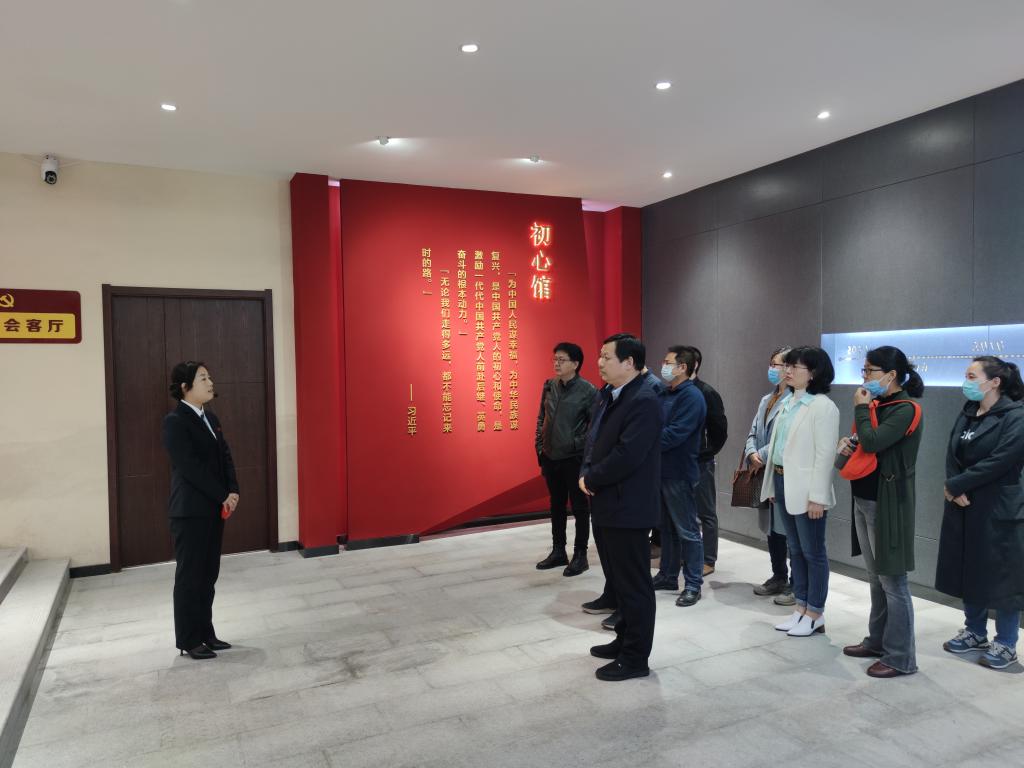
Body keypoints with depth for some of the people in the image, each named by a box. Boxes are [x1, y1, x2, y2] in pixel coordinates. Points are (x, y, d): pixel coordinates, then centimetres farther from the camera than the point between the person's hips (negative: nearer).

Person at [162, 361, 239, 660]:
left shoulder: (211, 418, 12)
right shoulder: (175, 421, -12)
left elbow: (225, 456, 10)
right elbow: (190, 467, -18)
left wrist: (232, 491, -5)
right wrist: (223, 496, -15)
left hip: (214, 508, 8)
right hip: (190, 510, -8)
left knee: (208, 574, 13)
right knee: (190, 575, 3)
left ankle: (205, 633, 23)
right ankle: (189, 640, 14)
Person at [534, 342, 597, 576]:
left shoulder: (587, 390, -11)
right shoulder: (549, 386, 5)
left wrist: (588, 455, -11)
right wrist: (540, 447, 8)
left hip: (575, 459, -6)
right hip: (551, 458, 6)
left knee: (580, 507, 5)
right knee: (556, 506, 15)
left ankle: (580, 555, 16)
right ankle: (558, 551, 28)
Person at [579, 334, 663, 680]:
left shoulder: (644, 401, -19)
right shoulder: (610, 397, 11)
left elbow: (626, 456, -26)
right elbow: (596, 441, 15)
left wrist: (590, 479, -13)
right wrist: (586, 473, -3)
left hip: (628, 507, -9)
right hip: (609, 504, 9)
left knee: (634, 583, 4)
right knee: (619, 579, 21)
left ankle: (636, 658, 16)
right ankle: (625, 639, 36)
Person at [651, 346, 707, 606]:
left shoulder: (692, 397, -15)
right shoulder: (663, 394, 11)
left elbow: (674, 435, -23)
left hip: (679, 473, -8)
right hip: (660, 470, 8)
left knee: (687, 531, 2)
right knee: (666, 527, 17)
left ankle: (693, 585, 12)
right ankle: (668, 575, 30)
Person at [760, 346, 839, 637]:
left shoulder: (822, 406, -13)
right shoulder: (788, 401, 11)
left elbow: (825, 454, -17)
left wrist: (817, 496, -19)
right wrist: (773, 483, 12)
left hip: (805, 488, -8)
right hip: (783, 483, 8)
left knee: (812, 552, 5)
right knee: (795, 550, 16)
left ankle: (816, 614, 18)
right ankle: (801, 608, 28)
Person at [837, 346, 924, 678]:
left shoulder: (905, 409, -14)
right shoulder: (877, 404, 11)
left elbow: (873, 442, -26)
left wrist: (860, 408, -11)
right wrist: (847, 445, -4)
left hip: (887, 502, -9)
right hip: (864, 499, 9)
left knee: (893, 581, -1)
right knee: (876, 578, 18)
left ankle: (901, 657, 9)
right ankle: (878, 641, 30)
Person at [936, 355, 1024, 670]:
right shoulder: (967, 413, 10)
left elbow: (998, 463, -20)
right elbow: (952, 454, 5)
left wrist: (955, 486, -16)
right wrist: (955, 489, -11)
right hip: (964, 508, 7)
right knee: (968, 571, 14)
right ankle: (975, 632, 30)